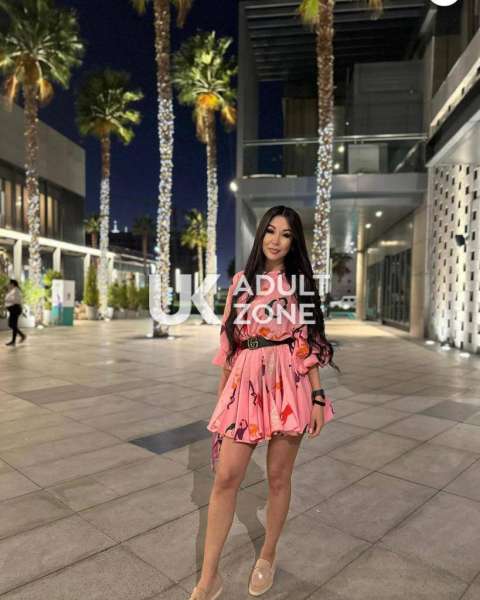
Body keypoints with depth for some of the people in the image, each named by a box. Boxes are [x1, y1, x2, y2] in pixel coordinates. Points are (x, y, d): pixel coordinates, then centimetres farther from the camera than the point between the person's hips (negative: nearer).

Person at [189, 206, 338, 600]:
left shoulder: (300, 284, 6)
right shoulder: (241, 281, 9)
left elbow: (310, 345, 4)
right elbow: (229, 340, 10)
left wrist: (318, 397, -2)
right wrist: (221, 395, 11)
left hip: (288, 383, -1)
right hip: (245, 383, 1)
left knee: (279, 477, 10)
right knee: (226, 477, 0)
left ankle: (267, 557, 34)